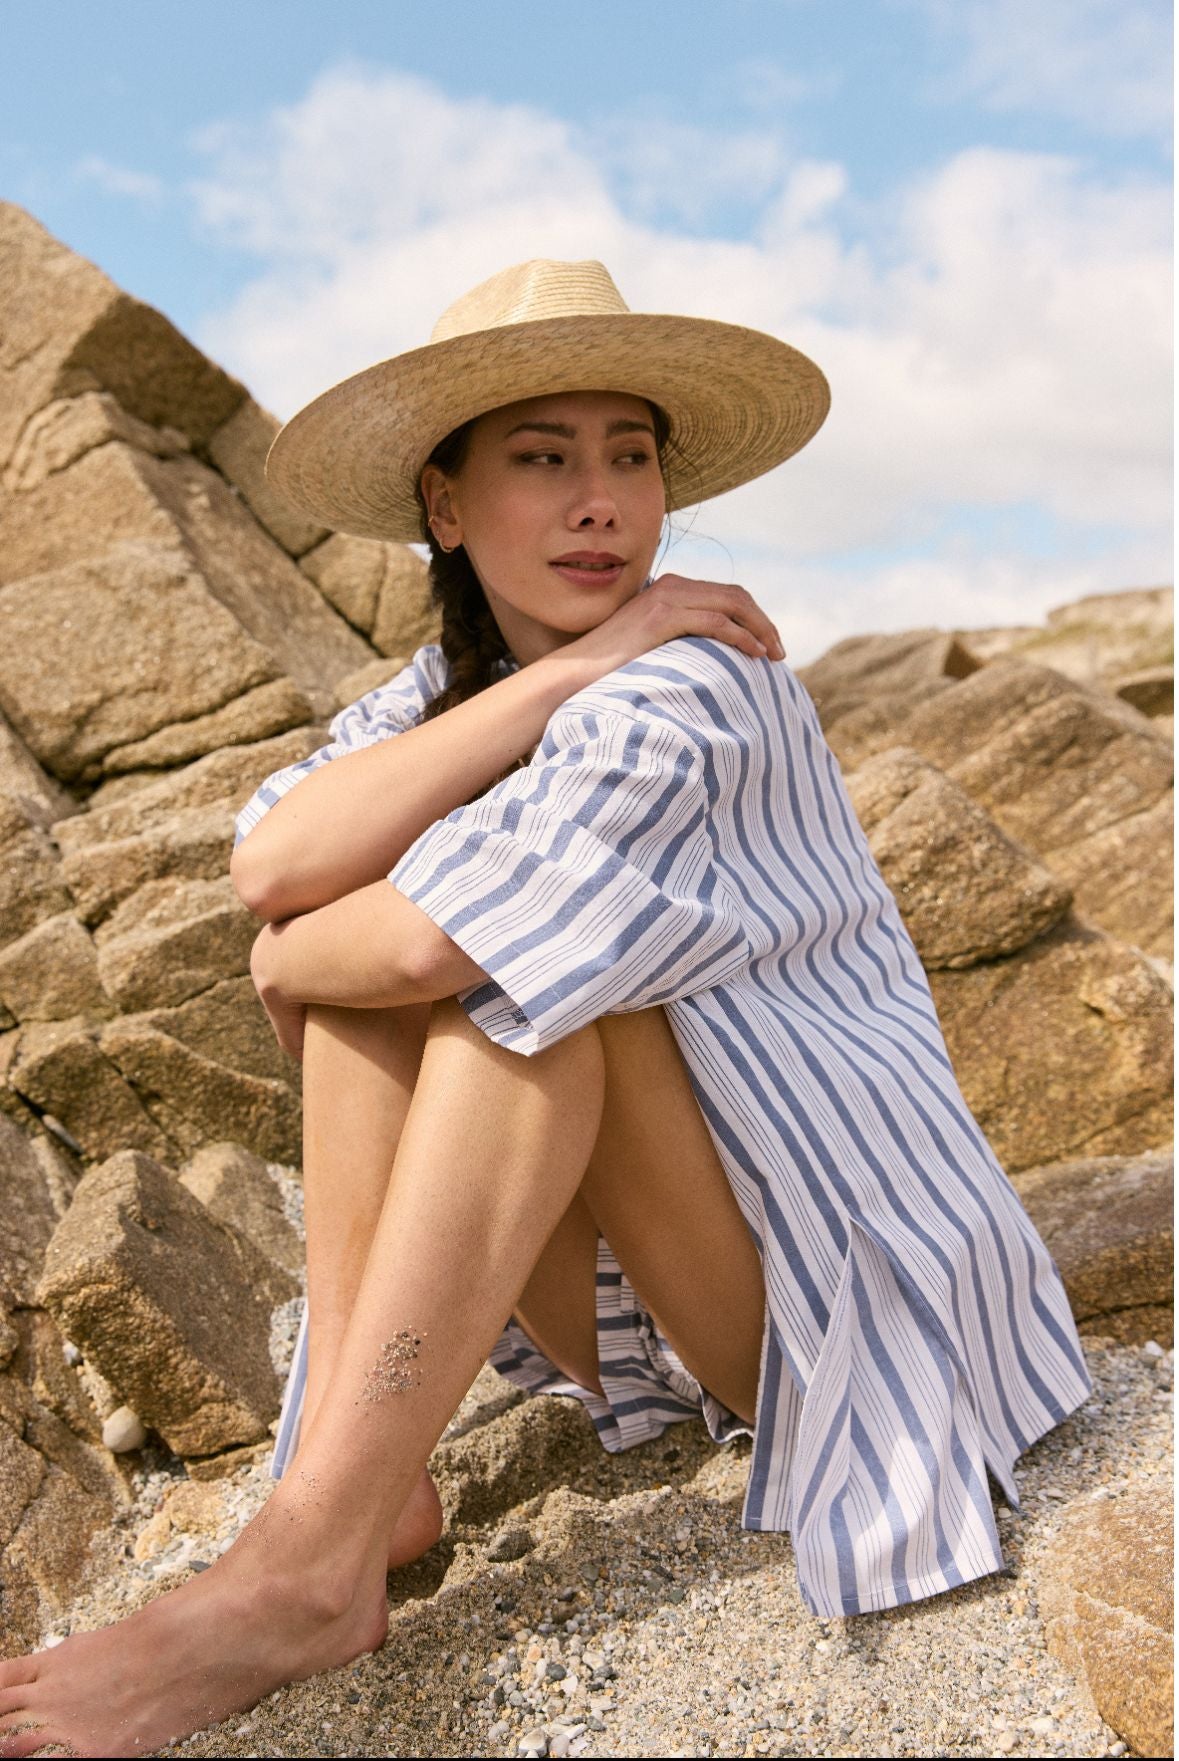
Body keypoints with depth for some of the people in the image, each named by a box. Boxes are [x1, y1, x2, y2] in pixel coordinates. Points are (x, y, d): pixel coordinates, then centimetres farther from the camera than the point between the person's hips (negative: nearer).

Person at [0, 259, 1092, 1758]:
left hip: (837, 1275, -5)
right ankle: (359, 1472, -17)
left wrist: (292, 963, -10)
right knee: (354, 930, -12)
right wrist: (557, 678, -22)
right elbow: (272, 861, -18)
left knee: (513, 955, -27)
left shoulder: (699, 686, -18)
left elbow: (434, 940, -32)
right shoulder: (445, 686, 3)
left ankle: (306, 1568, -29)